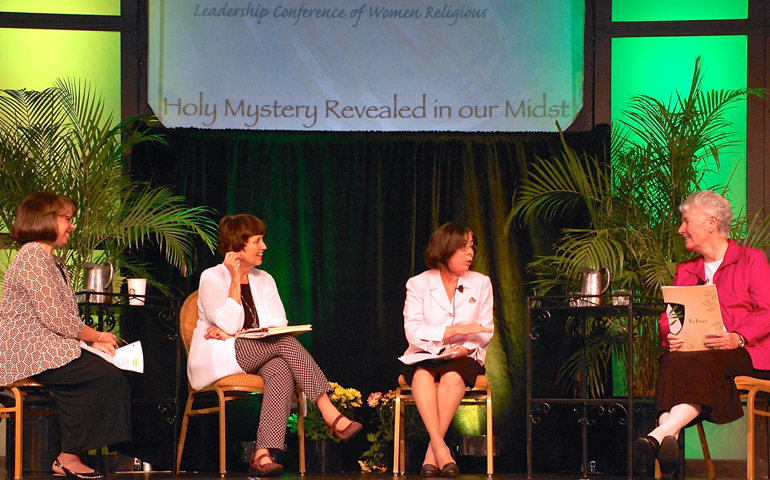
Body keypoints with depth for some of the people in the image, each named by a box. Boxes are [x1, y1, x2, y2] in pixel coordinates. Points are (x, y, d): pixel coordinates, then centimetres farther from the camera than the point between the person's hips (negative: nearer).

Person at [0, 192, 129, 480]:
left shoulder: (55, 263, 22)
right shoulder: (31, 257, -12)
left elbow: (66, 319, 18)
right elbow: (53, 317, -19)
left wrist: (93, 342, 0)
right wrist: (96, 337, -8)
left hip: (47, 346, 10)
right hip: (29, 352, -10)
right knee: (106, 377, -21)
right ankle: (69, 457, -12)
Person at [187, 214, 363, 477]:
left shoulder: (264, 280, 16)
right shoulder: (212, 278, -1)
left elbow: (279, 325, 2)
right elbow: (229, 325, -14)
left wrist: (233, 333, -11)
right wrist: (235, 279, -11)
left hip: (257, 358, 5)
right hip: (217, 360, -5)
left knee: (281, 370, -33)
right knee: (284, 343, -27)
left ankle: (263, 454, -45)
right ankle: (331, 416, -35)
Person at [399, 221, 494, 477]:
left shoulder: (480, 283, 10)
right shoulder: (419, 284, 3)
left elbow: (486, 331, 5)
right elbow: (413, 331, -8)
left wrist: (466, 347, -16)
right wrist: (456, 330, -16)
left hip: (464, 357, 1)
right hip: (425, 356, -1)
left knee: (453, 376, -36)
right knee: (423, 374, -37)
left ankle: (431, 454, -37)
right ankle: (441, 449, -46)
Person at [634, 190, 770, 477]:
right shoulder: (686, 271, 26)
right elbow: (668, 317, 16)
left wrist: (737, 338, -20)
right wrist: (670, 336, -9)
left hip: (746, 353, -4)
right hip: (694, 351, 4)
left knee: (694, 364, -36)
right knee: (673, 362, -32)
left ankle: (664, 432, -52)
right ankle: (668, 439, -52)